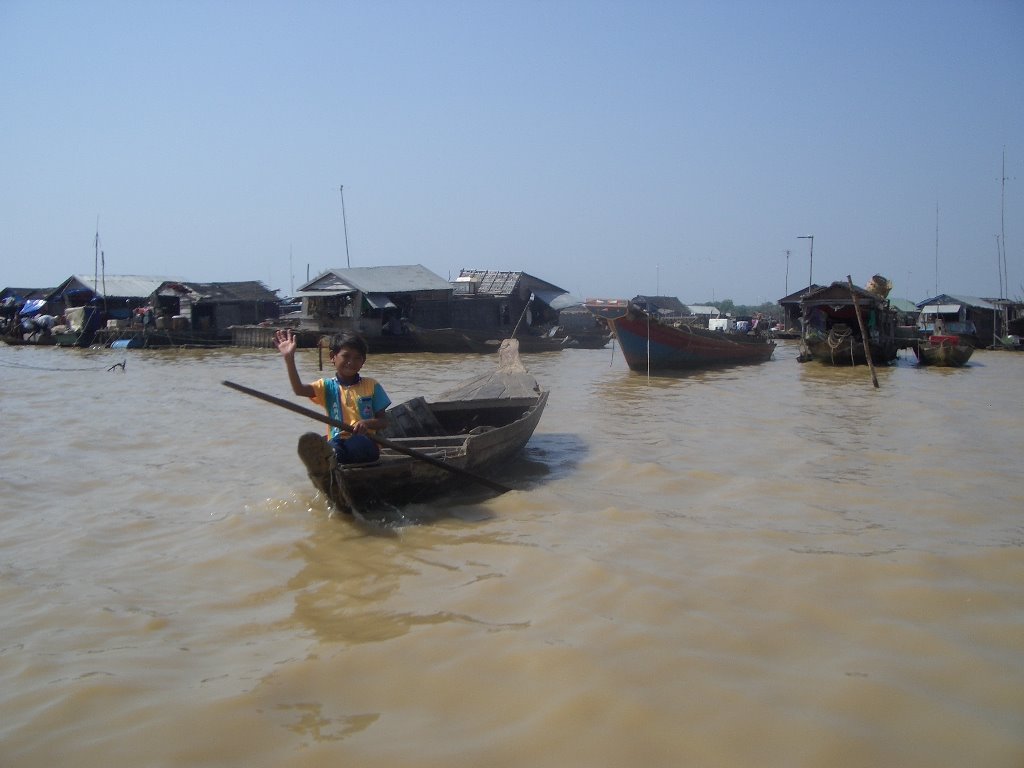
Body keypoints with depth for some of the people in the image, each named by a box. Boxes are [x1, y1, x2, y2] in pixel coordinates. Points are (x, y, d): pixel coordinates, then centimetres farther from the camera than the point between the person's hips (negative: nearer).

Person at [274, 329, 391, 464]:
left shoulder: (371, 385, 9)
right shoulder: (328, 386, 10)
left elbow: (383, 421, 9)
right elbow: (298, 389, -9)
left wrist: (367, 423, -14)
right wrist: (289, 358, -20)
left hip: (365, 444, 0)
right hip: (337, 443, 1)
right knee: (335, 446, -38)